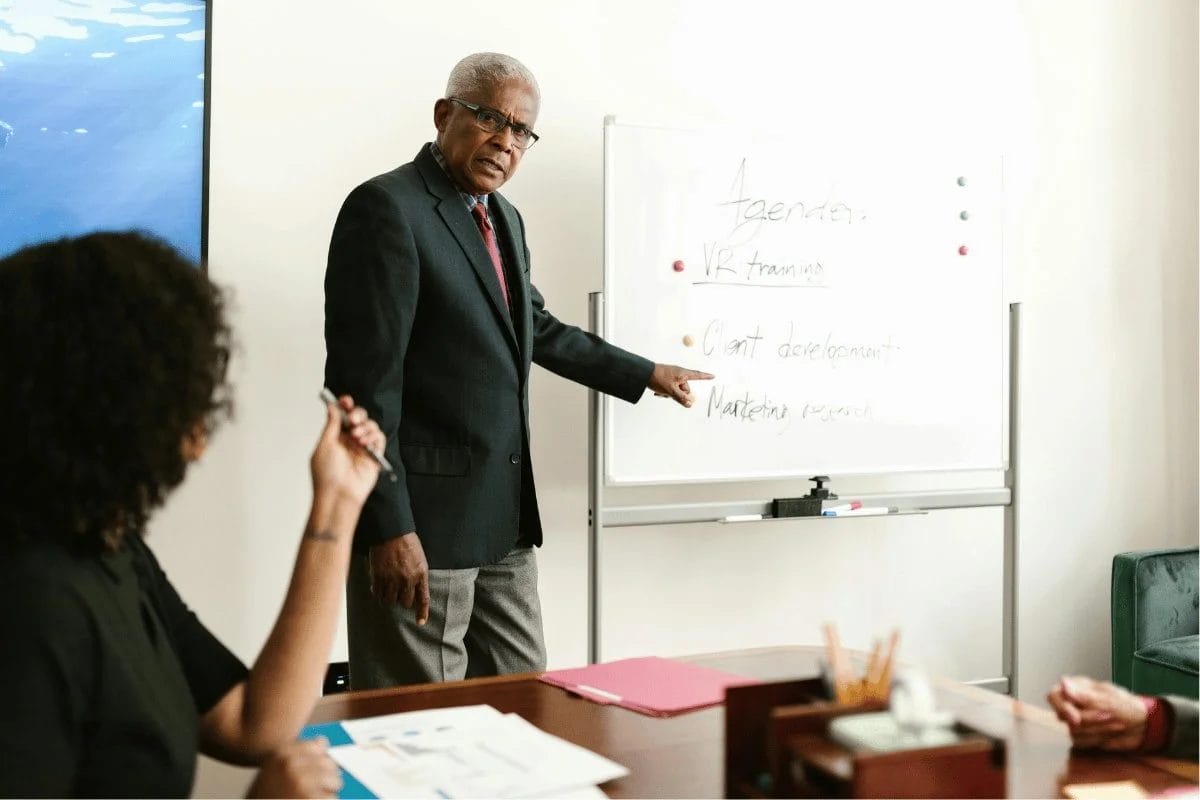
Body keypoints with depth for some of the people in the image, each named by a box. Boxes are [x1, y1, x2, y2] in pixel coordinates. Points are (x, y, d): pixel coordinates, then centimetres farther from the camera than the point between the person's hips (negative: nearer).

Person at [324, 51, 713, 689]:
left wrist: (647, 374, 34)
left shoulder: (503, 220, 15)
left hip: (505, 519, 9)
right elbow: (364, 378, -18)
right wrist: (389, 528, -21)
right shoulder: (386, 207, -12)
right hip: (421, 521, -9)